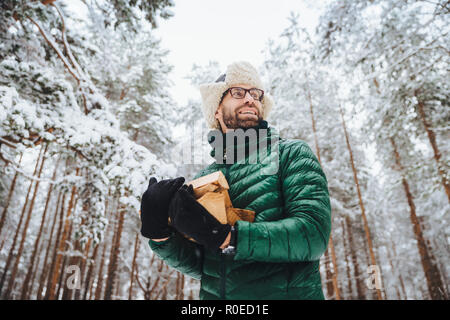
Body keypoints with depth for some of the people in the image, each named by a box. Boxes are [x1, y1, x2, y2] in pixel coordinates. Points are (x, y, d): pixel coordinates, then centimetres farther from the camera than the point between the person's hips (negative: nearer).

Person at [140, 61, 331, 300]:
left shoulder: (292, 153, -1)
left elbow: (313, 233, -14)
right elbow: (199, 266, 7)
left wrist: (225, 236, -21)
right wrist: (160, 234, -10)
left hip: (289, 293, -2)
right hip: (215, 294, 2)